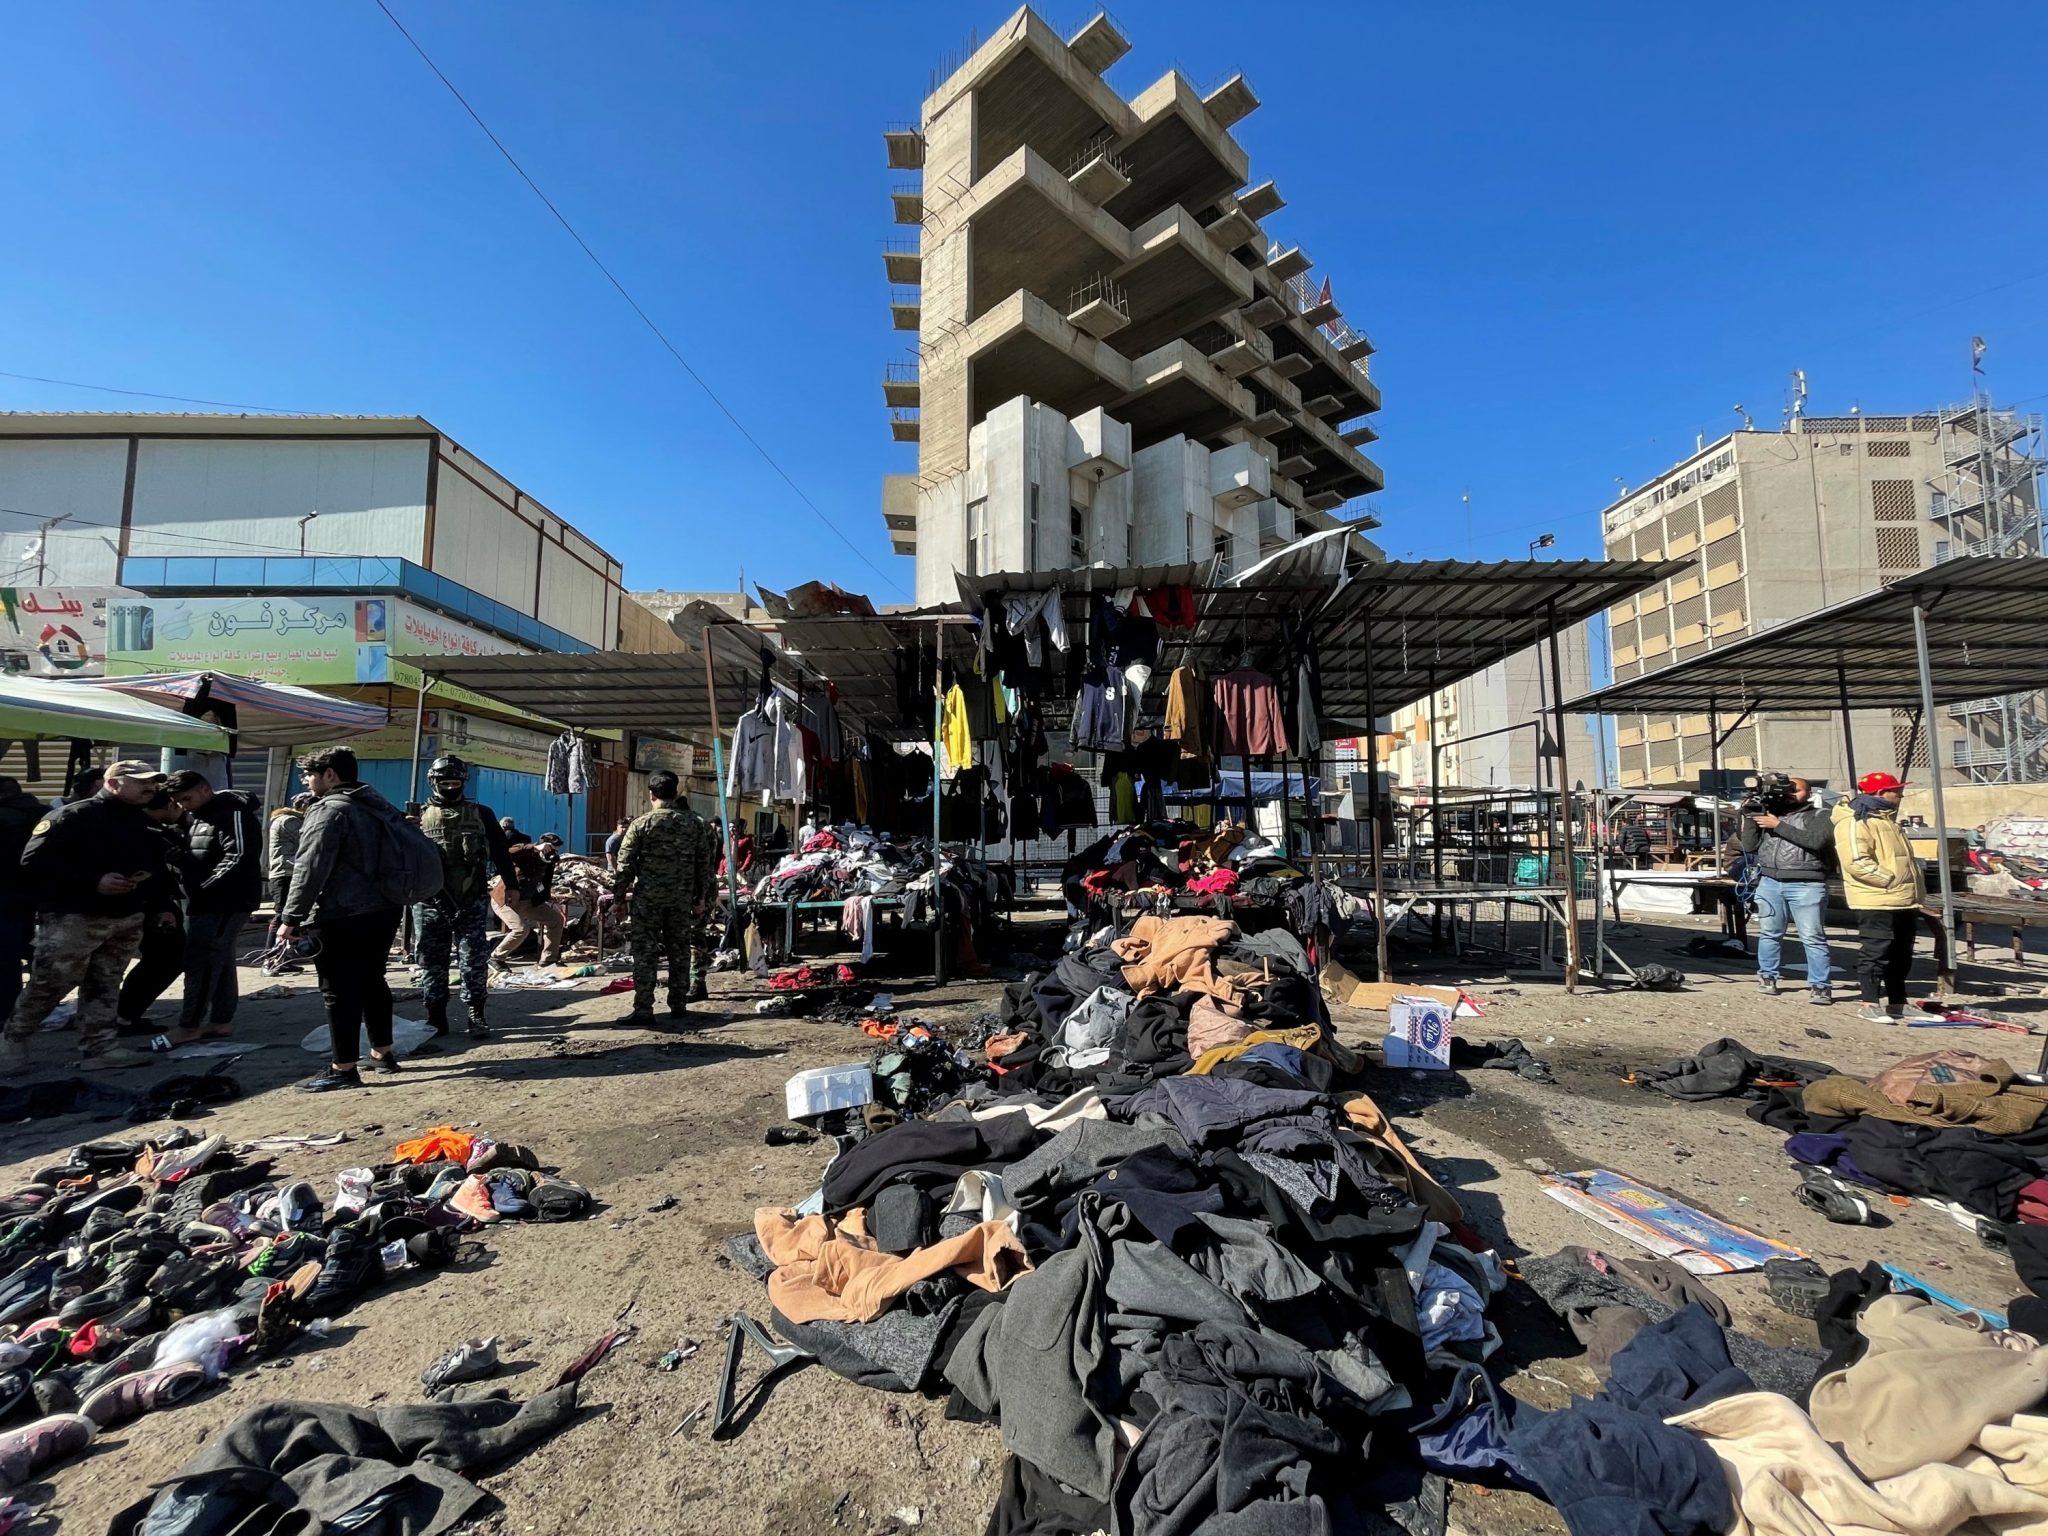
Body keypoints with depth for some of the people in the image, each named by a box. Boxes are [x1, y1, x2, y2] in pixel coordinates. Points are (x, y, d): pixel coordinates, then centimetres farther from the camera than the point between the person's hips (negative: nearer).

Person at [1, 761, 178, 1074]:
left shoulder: (145, 825, 14)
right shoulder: (73, 816, -9)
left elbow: (158, 870, 21)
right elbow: (35, 860, -16)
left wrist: (161, 907, 10)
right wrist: (93, 881, -24)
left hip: (127, 920, 6)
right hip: (73, 918, -6)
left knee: (104, 988, 9)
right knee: (47, 987, -1)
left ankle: (98, 1049, 12)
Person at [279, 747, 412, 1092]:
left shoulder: (330, 809, -14)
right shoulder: (378, 804, 14)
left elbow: (310, 869, -18)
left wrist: (292, 918, -14)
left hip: (343, 918, -9)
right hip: (384, 910, 9)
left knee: (340, 991, -1)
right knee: (372, 982, 18)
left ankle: (343, 1069, 4)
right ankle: (383, 1052, 27)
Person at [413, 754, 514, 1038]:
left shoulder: (481, 814, 7)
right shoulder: (419, 816, 8)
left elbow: (500, 852, 8)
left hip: (472, 901, -1)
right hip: (430, 903, 1)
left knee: (474, 960, 0)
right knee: (431, 961, 7)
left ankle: (476, 1016, 8)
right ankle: (436, 1017, 17)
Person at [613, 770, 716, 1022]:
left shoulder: (641, 824, -6)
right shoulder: (696, 824, 3)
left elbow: (626, 864, -4)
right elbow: (705, 863, 5)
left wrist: (619, 894, 6)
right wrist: (701, 896, 12)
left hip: (647, 897, -3)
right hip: (682, 898, 3)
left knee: (645, 953, 2)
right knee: (680, 951, 11)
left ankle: (643, 1010, 2)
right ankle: (678, 1005, 17)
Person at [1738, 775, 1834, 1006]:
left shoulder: (1819, 816, 6)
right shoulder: (1770, 814, 15)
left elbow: (1815, 841, -14)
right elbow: (1749, 847, 10)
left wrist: (1778, 826, -12)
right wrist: (1750, 817, 3)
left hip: (1806, 886, -3)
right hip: (1769, 883, 3)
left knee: (1813, 937, -2)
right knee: (1770, 933, 8)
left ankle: (1819, 986, 1)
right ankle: (1767, 977, 16)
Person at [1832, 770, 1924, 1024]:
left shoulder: (1886, 819, 20)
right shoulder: (1855, 822, -14)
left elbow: (1903, 858, 28)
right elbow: (1857, 863, -23)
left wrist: (1916, 891, 19)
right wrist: (1891, 879, -22)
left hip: (1904, 902, 10)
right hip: (1876, 902, -10)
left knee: (1901, 955, 15)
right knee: (1875, 952, -6)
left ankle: (1897, 1004, 24)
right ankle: (1871, 1004, 0)